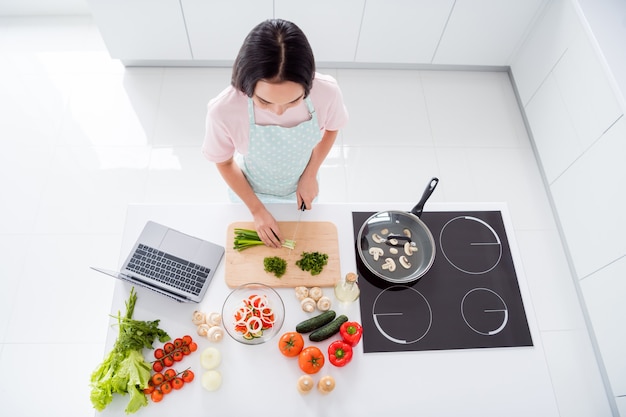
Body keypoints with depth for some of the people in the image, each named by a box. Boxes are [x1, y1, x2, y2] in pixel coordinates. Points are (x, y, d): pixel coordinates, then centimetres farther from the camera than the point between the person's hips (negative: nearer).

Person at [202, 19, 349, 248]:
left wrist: (310, 175, -14)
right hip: (251, 191, -1)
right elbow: (224, 162, -16)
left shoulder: (326, 92, -34)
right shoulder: (224, 110, -38)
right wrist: (256, 209, -14)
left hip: (300, 187, 2)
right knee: (257, 238, 30)